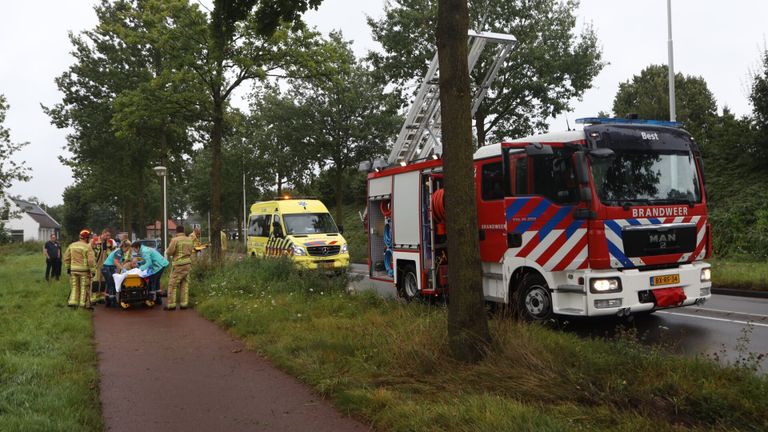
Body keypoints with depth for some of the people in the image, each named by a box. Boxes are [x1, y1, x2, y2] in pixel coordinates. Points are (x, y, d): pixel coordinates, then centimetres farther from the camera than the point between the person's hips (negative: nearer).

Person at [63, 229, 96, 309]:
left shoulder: (72, 245, 8)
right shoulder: (88, 247, -11)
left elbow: (66, 258, 12)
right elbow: (91, 260, -15)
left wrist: (68, 267, 19)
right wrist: (93, 270, -9)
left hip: (73, 269, 5)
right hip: (84, 270, -5)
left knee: (74, 287, 15)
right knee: (85, 287, 2)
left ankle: (72, 302, 13)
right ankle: (85, 304, 4)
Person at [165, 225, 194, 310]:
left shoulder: (175, 240, -10)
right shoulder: (190, 240, 8)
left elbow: (169, 252, -9)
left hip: (179, 265, -6)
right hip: (188, 264, 6)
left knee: (173, 285, 1)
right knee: (185, 284, 11)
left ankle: (171, 304, 2)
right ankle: (184, 303, 12)